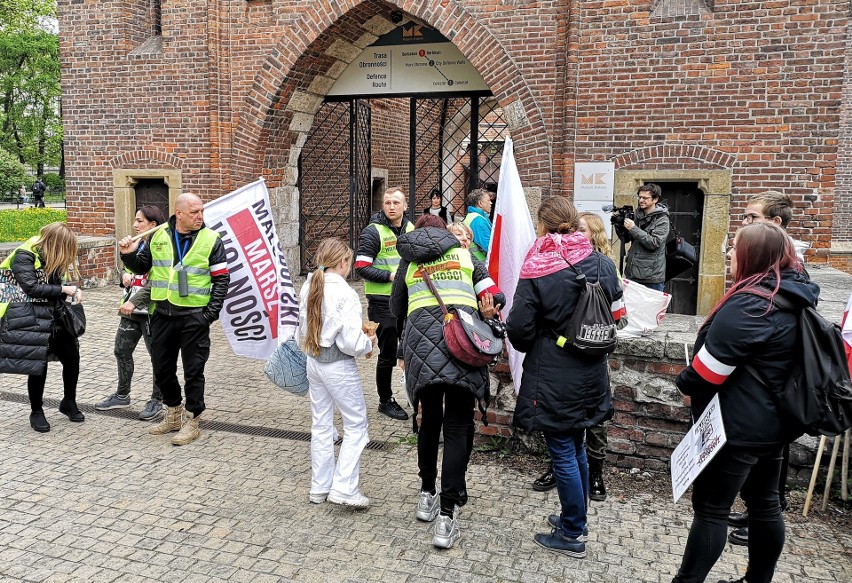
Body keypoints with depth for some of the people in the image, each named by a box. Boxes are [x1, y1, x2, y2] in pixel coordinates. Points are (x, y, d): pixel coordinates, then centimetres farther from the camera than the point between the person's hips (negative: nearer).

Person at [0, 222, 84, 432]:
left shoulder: (51, 258, 8)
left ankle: (69, 402, 28)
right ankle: (37, 412, 18)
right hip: (29, 322, -7)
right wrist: (63, 289, -18)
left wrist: (71, 290, -4)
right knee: (38, 366, -2)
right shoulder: (24, 256, -14)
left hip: (53, 318, 7)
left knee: (72, 358, 7)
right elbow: (32, 288, -23)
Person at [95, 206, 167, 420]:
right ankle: (122, 395, 32)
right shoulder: (138, 244, 11)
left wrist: (134, 301, -22)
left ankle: (156, 401, 15)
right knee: (121, 350, 16)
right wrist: (125, 274, 0)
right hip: (131, 309, 9)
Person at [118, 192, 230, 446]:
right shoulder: (158, 236, 4)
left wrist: (212, 312, -12)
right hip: (163, 314, 4)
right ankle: (173, 413, 33)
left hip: (195, 317, -4)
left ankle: (191, 421, 17)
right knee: (161, 368, 14)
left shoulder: (211, 239, -5)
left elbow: (221, 279, -4)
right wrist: (128, 255, -5)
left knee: (193, 370, 3)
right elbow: (142, 267, 16)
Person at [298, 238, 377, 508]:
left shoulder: (308, 288, 1)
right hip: (339, 366, -7)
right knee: (356, 423, 6)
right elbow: (350, 343, -21)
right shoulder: (345, 293, -20)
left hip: (313, 362, 7)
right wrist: (369, 343, -3)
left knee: (321, 424, 16)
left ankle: (319, 487, 25)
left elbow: (303, 330, 9)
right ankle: (344, 487, 4)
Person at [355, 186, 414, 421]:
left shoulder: (411, 229, 8)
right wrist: (390, 276, -23)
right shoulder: (373, 232, -12)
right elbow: (361, 267, -16)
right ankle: (385, 401, 21)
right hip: (382, 302, -6)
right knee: (388, 353, 3)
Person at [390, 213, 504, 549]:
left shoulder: (408, 261, 22)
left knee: (429, 420, 20)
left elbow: (397, 310, 28)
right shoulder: (464, 255, 19)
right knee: (457, 427, 3)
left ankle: (427, 494, 30)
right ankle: (447, 515, -2)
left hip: (422, 346, 1)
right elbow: (495, 298, 9)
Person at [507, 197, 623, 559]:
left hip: (553, 378, -6)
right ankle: (575, 520, 37)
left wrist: (528, 345, 7)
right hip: (591, 373, 6)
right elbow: (615, 314, 11)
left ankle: (572, 536, 19)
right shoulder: (602, 264, -1)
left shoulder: (537, 271, -18)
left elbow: (519, 330, -14)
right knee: (576, 449, 21)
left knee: (563, 454, 6)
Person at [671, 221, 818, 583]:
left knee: (710, 508, 1)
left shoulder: (750, 304, -23)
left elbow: (712, 363, -22)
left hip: (738, 425, -9)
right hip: (773, 421, 9)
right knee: (765, 503, 19)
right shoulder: (795, 297, 6)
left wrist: (685, 384, -3)